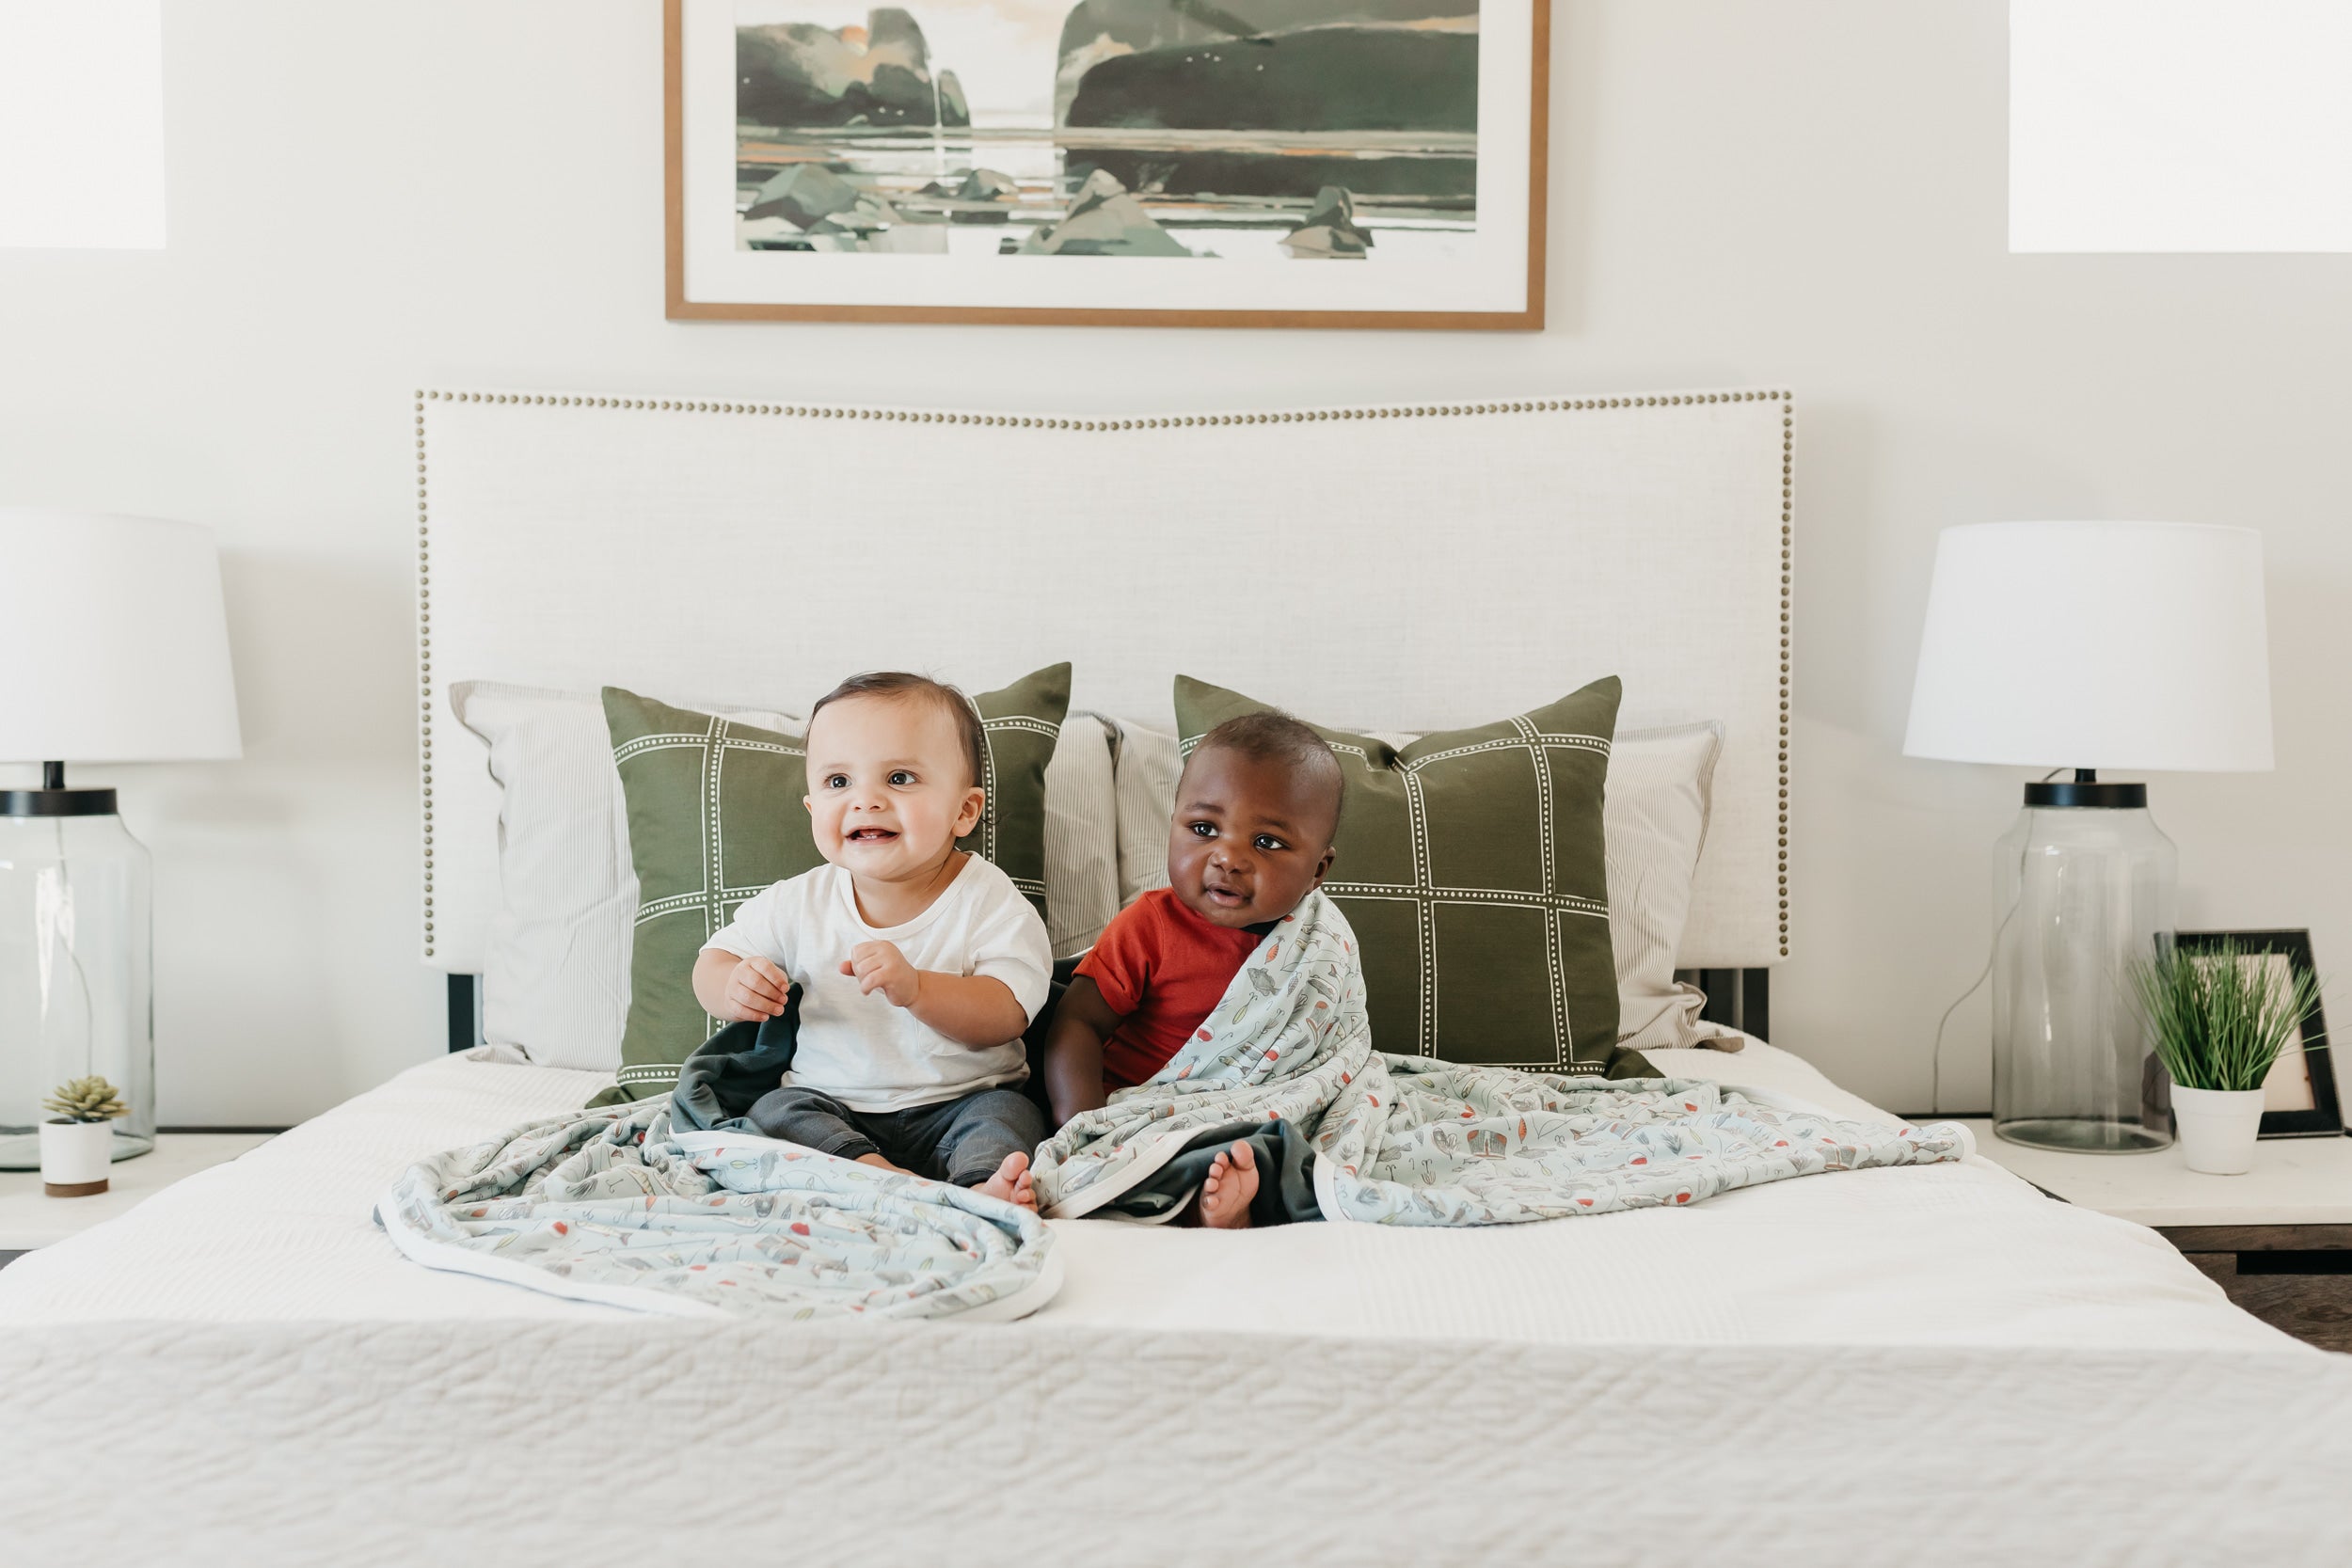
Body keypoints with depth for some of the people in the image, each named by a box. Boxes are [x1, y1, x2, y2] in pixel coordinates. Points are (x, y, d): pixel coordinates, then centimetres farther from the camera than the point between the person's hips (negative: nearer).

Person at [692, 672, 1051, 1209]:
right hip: (831, 1101, 3)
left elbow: (1006, 1016, -20)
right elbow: (713, 961, 7)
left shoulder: (989, 900, -10)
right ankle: (881, 1175, -40)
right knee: (774, 1110, -21)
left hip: (962, 1100, -3)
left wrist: (915, 988, -38)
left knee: (1007, 1114, -27)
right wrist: (733, 988, -19)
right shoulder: (800, 903, -1)